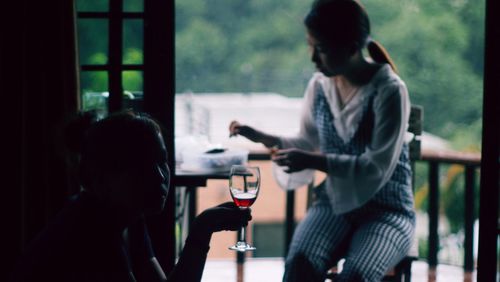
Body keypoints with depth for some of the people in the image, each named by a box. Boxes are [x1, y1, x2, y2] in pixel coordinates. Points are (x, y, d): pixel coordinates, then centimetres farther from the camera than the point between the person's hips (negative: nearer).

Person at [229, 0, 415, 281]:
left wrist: (313, 161, -24)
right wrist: (262, 137, 2)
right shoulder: (320, 84, 1)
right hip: (335, 201, 4)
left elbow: (378, 168, -19)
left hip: (387, 209, -4)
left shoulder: (389, 90, -16)